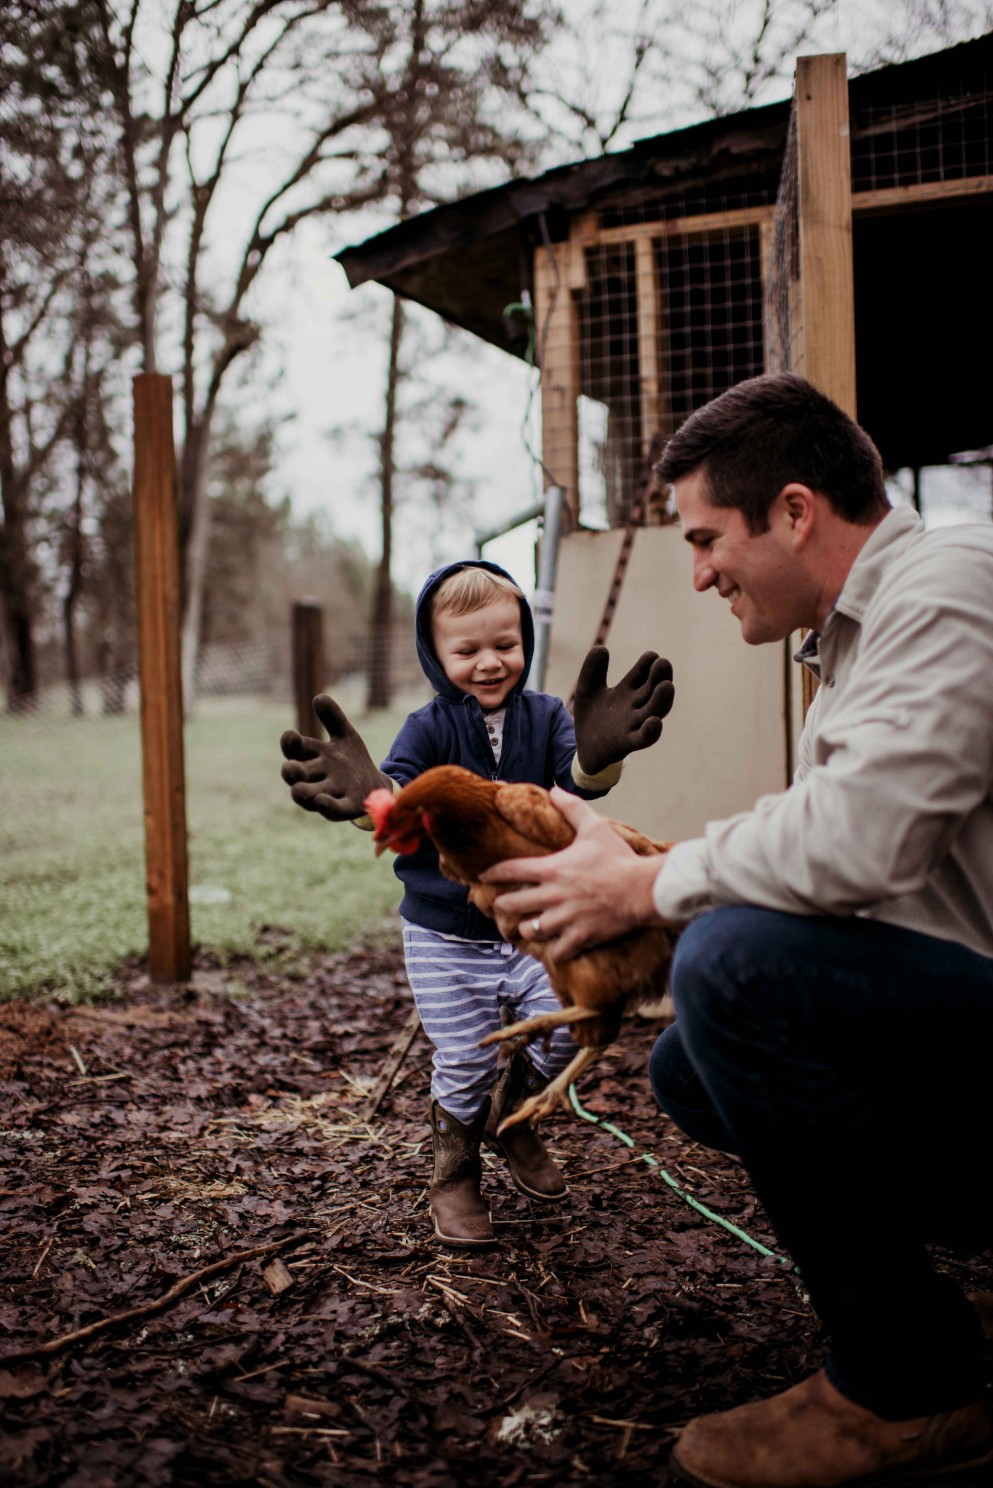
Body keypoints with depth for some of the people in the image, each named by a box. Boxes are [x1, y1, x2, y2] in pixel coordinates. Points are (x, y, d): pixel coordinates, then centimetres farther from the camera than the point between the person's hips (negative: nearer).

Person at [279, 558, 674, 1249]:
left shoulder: (545, 716, -3)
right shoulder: (430, 726, -8)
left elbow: (580, 780, -21)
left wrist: (598, 753, -47)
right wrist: (368, 793, -52)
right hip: (445, 937, -2)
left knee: (568, 1024, -7)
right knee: (464, 1063, 1)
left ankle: (511, 1121, 25)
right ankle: (455, 1179, 28)